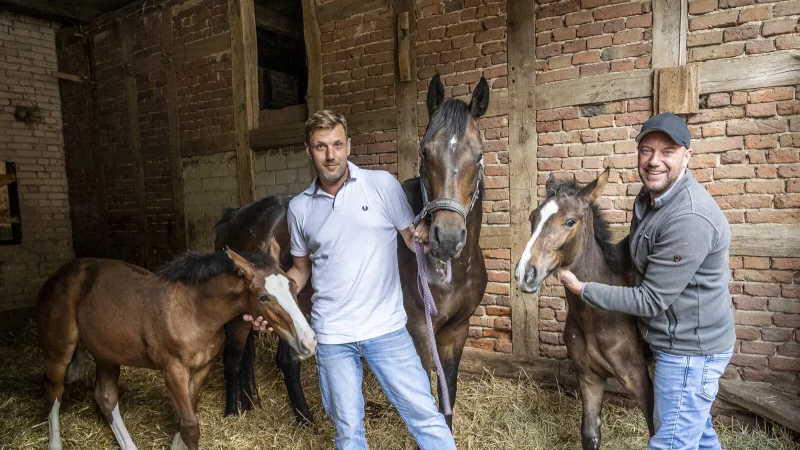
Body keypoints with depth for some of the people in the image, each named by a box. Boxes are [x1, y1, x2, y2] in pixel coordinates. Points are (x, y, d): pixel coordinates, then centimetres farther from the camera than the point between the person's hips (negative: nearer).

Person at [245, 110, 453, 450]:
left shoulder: (382, 184, -6)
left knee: (425, 415, 7)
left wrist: (425, 237, -26)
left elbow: (413, 236, -2)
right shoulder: (299, 207, 3)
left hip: (386, 328, -2)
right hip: (331, 336, 2)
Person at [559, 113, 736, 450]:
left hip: (690, 352, -9)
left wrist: (581, 289, -19)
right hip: (680, 342, 9)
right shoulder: (649, 196, 2)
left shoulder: (690, 220, -29)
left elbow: (651, 301, -25)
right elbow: (641, 251, 19)